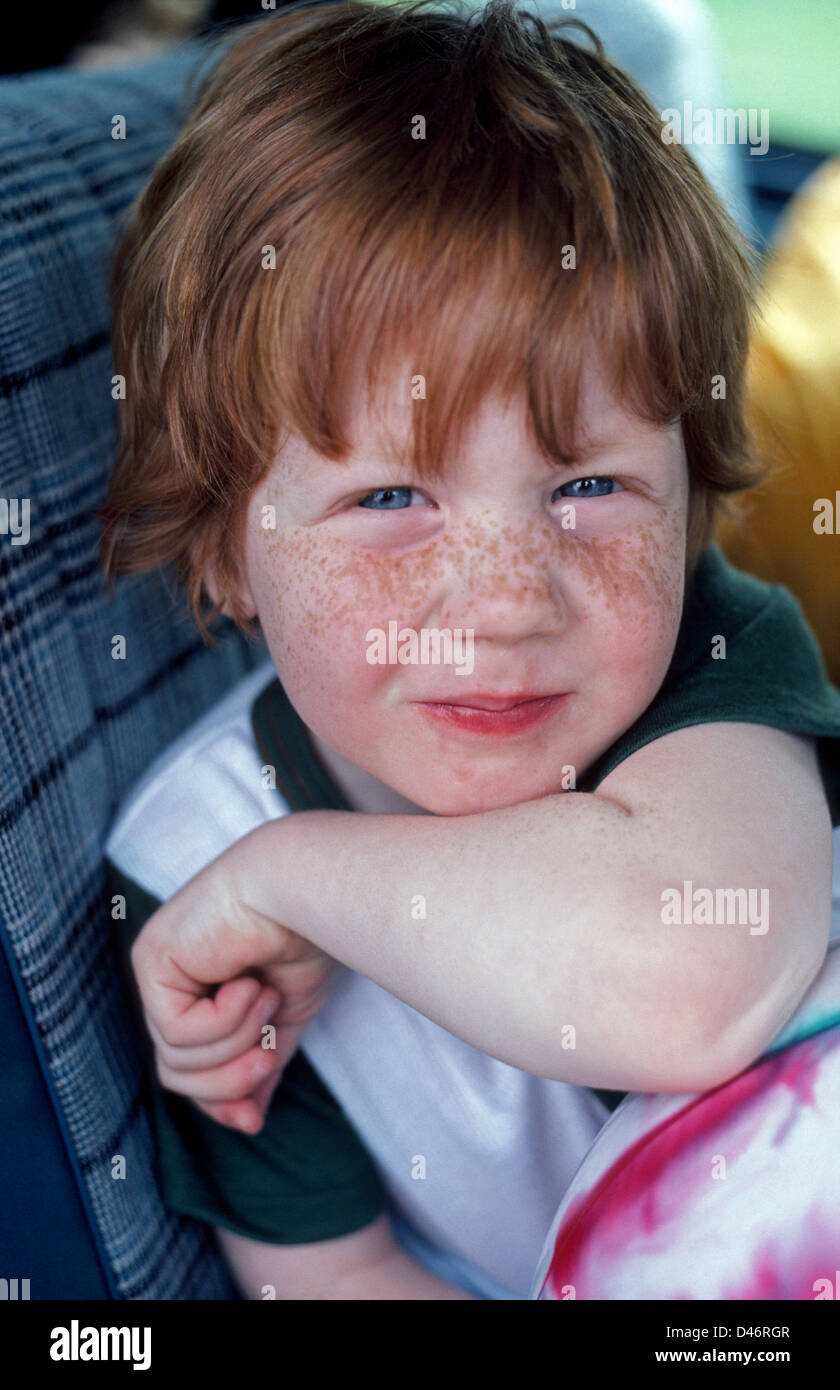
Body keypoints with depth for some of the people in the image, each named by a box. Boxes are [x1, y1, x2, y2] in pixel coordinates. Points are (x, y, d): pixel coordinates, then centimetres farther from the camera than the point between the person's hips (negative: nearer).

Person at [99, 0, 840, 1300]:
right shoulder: (191, 869, -18)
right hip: (491, 1288, 1)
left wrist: (297, 872, -34)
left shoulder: (718, 658, -24)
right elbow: (321, 1268, -10)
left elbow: (686, 988, -44)